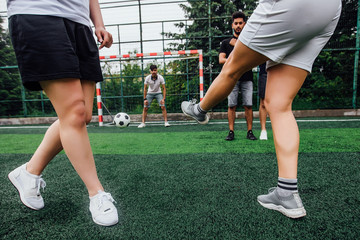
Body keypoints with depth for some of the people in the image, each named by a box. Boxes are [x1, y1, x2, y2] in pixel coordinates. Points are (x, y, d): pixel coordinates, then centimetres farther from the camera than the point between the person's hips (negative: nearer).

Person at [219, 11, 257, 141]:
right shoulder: (226, 42, 15)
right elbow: (221, 60, 3)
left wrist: (237, 45, -4)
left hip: (247, 78, 1)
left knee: (248, 105, -2)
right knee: (231, 105, -5)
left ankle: (250, 132, 4)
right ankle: (231, 132, 0)